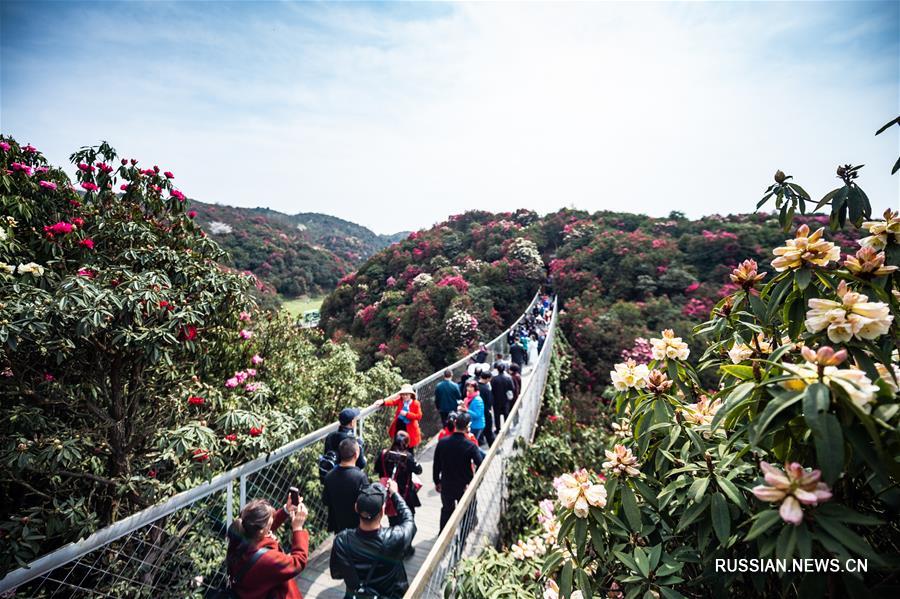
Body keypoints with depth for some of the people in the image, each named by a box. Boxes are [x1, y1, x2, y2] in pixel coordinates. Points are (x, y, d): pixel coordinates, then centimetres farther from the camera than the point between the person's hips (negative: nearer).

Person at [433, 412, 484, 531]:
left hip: (446, 485, 3)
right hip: (465, 486, -3)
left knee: (446, 510, 26)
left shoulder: (442, 442, -14)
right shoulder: (470, 446, -23)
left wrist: (437, 482, 8)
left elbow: (436, 465, -5)